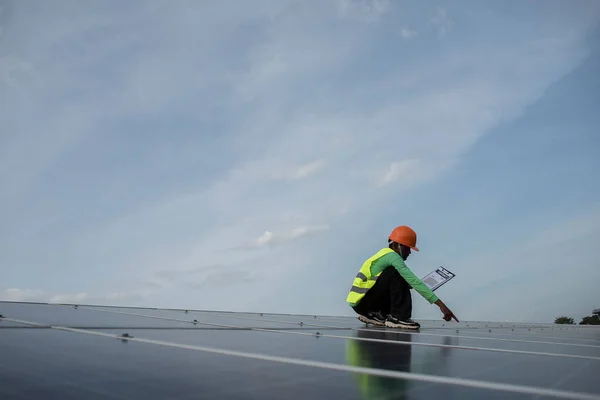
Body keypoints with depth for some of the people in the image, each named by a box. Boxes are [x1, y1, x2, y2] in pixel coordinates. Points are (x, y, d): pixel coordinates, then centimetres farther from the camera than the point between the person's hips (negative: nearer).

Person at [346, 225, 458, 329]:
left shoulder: (387, 254, 14)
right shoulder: (392, 256, -15)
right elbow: (413, 281, -24)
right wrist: (440, 304, -26)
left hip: (364, 300, 9)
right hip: (360, 301, -9)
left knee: (403, 286, 10)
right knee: (396, 273, -19)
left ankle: (375, 315, 8)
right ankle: (397, 317, -17)